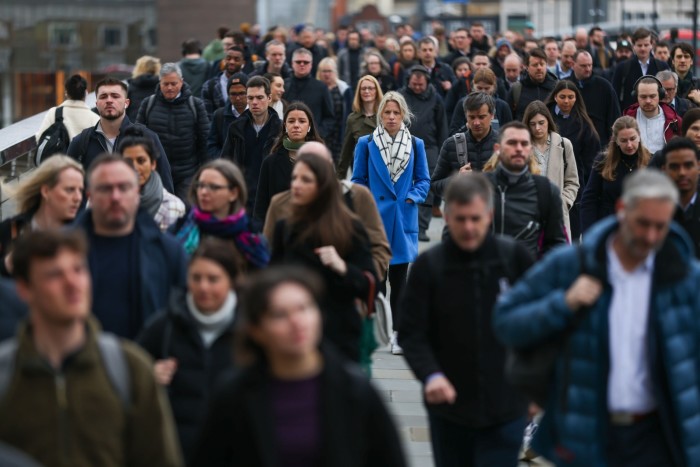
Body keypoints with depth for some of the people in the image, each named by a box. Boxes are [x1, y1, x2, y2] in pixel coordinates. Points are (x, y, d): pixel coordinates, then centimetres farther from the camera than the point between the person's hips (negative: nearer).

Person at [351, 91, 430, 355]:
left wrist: (413, 197, -6)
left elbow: (424, 180, 11)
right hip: (374, 218, -1)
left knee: (399, 278, 5)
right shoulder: (366, 144, 2)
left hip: (403, 218, 1)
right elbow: (358, 180, 7)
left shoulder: (415, 145, 4)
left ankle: (398, 333, 10)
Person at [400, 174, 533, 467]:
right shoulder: (429, 266, -6)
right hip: (449, 410, 1)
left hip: (504, 410, -1)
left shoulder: (514, 257, -4)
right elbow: (411, 333, -8)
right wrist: (430, 375, -25)